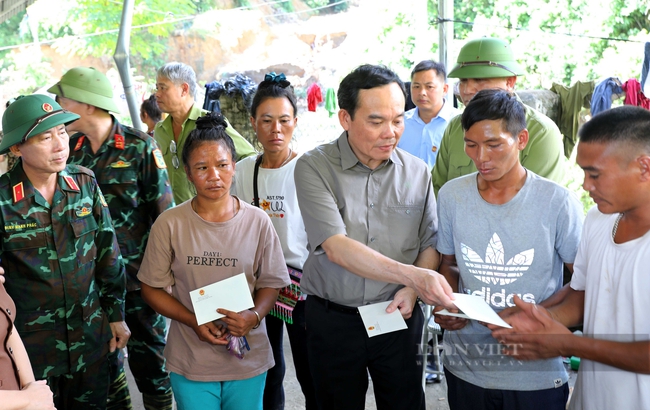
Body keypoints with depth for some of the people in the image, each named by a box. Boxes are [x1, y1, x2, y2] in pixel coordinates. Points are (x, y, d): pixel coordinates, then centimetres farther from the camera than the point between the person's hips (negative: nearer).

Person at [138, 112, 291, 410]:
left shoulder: (257, 222, -5)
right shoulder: (169, 225, -7)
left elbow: (270, 283, 3)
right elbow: (152, 288, -1)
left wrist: (254, 316, -17)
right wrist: (195, 322, -14)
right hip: (191, 362, -1)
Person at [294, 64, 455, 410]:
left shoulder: (417, 172, 0)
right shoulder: (314, 168, -11)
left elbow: (430, 244, 4)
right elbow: (336, 248, -23)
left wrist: (411, 291, -15)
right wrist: (412, 275, -31)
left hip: (398, 318, 2)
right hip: (333, 320, -1)